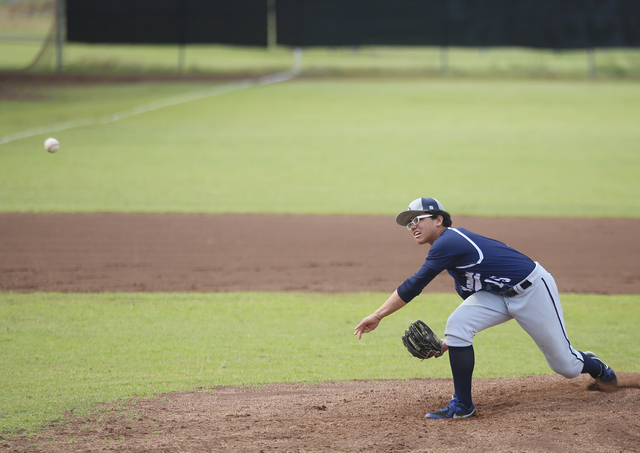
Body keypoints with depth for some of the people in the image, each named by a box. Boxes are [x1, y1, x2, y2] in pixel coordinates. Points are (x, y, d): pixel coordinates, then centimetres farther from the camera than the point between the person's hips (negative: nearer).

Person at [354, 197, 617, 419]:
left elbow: (414, 286, -28)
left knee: (565, 366, 0)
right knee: (457, 323, -16)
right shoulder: (451, 248, 5)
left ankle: (594, 366, 37)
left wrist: (378, 315, -25)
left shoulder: (448, 242, -24)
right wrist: (449, 342, 3)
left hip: (533, 290, -9)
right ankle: (463, 406, -12)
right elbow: (473, 302, 11)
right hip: (499, 295, 9)